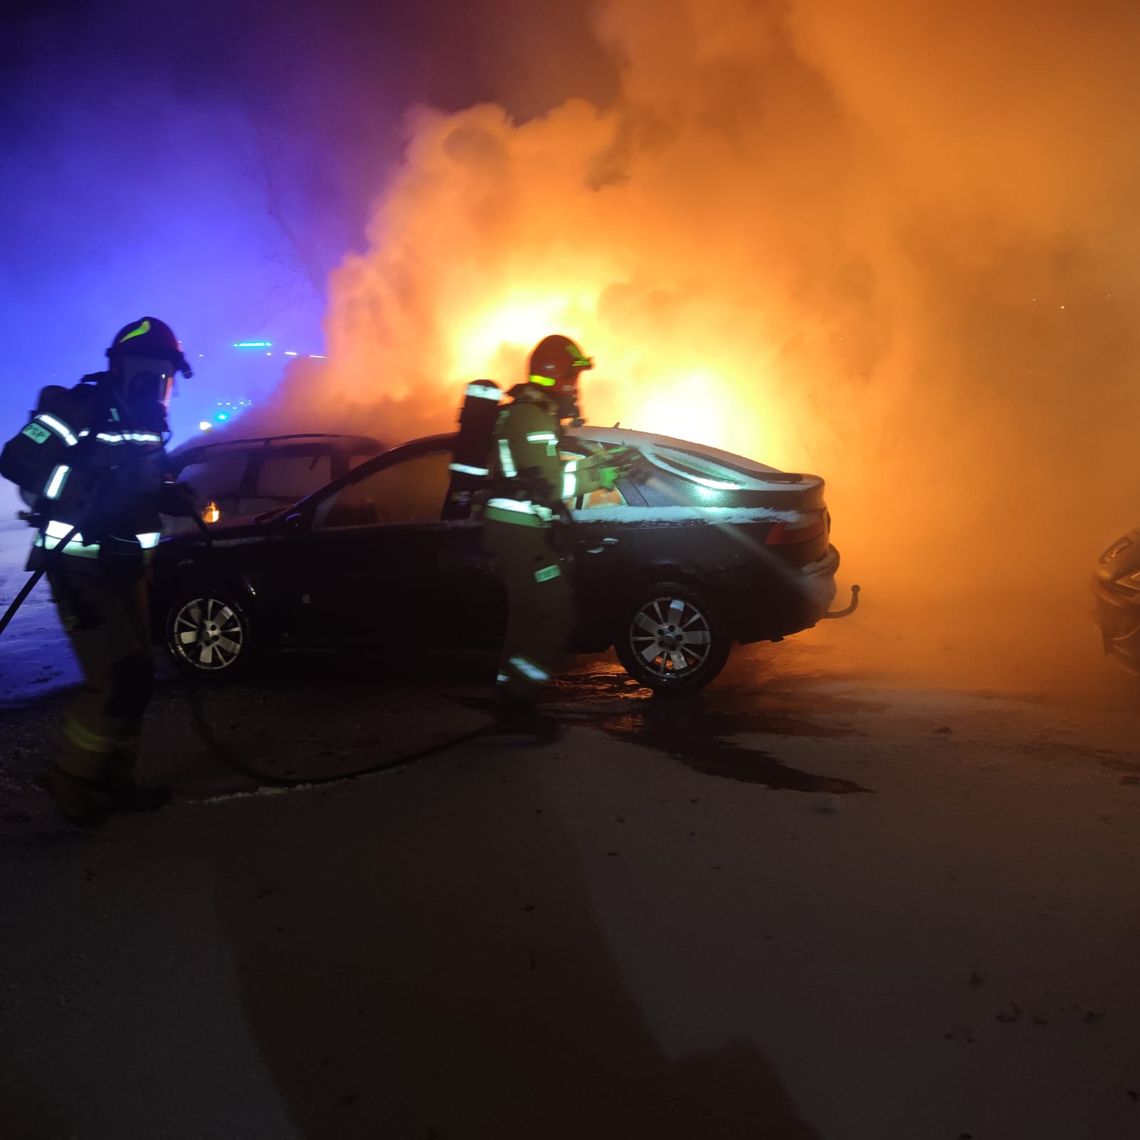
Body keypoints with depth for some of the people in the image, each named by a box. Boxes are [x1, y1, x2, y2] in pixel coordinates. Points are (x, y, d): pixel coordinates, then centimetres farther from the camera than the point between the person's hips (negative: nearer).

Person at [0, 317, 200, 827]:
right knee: (118, 679, -13)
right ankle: (72, 776, 5)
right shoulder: (77, 411, -13)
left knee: (135, 676, 11)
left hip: (124, 565, 8)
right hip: (78, 568, -8)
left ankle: (112, 779, 25)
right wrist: (78, 504, -28)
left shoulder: (148, 428, 10)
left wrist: (175, 498, 1)